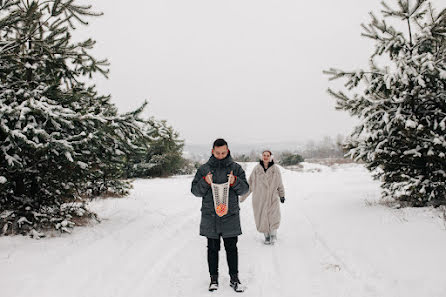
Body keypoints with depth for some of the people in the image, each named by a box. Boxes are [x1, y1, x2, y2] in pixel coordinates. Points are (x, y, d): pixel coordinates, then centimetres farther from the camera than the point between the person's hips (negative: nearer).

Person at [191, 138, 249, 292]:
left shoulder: (236, 168, 4)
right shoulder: (204, 169, 4)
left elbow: (245, 188, 2)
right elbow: (195, 190, 3)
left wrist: (235, 182, -19)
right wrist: (205, 182, -16)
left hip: (230, 216, 0)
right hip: (210, 217, 0)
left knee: (231, 248, 7)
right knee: (212, 249, 10)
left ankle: (234, 278, 20)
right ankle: (214, 278, 24)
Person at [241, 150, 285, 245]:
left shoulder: (275, 169, 1)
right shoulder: (256, 169, 0)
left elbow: (280, 184, 13)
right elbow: (250, 184, 7)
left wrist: (282, 195, 15)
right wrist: (243, 196, 8)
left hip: (272, 198, 0)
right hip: (259, 199, 1)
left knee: (274, 216, -14)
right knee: (262, 218, 3)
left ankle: (273, 234, 7)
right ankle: (266, 235, 24)